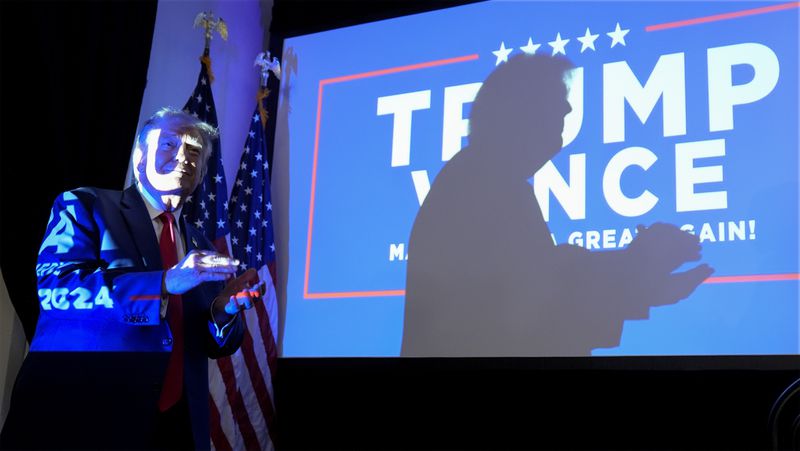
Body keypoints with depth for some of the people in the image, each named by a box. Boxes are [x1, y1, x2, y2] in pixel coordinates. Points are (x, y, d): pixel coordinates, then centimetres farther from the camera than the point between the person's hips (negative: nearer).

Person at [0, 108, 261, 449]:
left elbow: (214, 344, 13)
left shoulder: (202, 250, 14)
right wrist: (166, 282, -23)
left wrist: (224, 309, -9)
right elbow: (53, 284, -16)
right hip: (80, 415, -4)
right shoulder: (85, 205, 1)